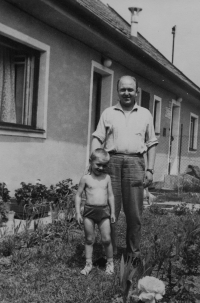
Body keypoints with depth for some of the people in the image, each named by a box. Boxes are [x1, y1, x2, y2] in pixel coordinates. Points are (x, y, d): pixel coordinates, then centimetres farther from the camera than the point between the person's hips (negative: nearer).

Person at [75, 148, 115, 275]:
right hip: (89, 210, -1)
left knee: (106, 239, 0)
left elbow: (111, 196, 9)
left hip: (104, 211, 1)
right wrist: (78, 212, -2)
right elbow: (78, 196, 3)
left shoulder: (107, 178, 4)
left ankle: (110, 262, 17)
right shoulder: (86, 178, -1)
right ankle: (89, 263, 18)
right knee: (89, 239, 8)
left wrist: (113, 212, 7)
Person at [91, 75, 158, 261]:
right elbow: (97, 138, 8)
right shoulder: (108, 113, 13)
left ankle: (134, 253, 12)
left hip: (135, 163, 0)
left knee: (134, 212, 0)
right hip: (112, 161, 0)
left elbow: (151, 144, 14)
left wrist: (150, 170, 5)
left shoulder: (145, 114, 15)